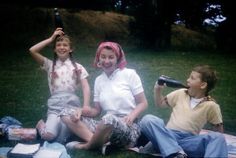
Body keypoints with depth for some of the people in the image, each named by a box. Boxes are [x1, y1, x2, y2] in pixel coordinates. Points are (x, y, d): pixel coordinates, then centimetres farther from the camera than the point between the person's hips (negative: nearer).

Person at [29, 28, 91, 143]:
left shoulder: (77, 67, 9)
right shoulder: (50, 65, 11)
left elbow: (86, 88, -1)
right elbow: (32, 51, -3)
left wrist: (85, 108, -16)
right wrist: (51, 38, 4)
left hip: (72, 103, -1)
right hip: (55, 105, 1)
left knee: (60, 140, -24)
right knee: (49, 136, -21)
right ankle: (42, 124, 13)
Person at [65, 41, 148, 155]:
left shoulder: (129, 74, -1)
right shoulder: (98, 80, 11)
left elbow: (143, 103, -1)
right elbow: (97, 110, 11)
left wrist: (131, 116, -20)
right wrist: (80, 111, -10)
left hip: (129, 127, -5)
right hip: (108, 126, 5)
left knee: (109, 119, -38)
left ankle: (86, 146, -10)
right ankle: (102, 143, -24)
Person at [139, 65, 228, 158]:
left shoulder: (211, 106, 4)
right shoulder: (180, 94, 13)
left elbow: (219, 131, 8)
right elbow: (160, 103, 25)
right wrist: (158, 89, 8)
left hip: (189, 141, -2)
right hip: (167, 137, 2)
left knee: (218, 137, -28)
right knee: (147, 119, -27)